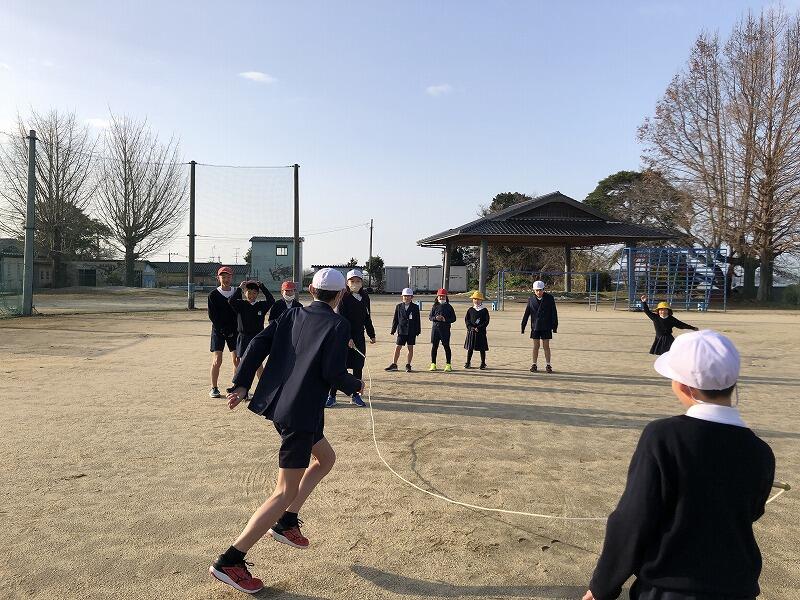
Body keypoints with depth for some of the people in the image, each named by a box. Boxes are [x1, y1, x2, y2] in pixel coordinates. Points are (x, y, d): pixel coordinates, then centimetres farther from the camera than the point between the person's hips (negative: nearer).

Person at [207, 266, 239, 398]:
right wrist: (224, 330, -13)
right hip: (218, 330, -2)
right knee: (217, 360, -6)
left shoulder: (236, 293, 7)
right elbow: (212, 316, -6)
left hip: (234, 330, 3)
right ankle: (214, 388, 4)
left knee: (237, 359, -1)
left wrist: (233, 330, -4)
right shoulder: (213, 295, -1)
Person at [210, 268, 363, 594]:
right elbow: (333, 372, -16)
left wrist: (241, 385, 4)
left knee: (325, 458, 27)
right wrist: (355, 385, 3)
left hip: (278, 403, 8)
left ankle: (286, 522, 28)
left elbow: (258, 344, 3)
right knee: (285, 493, 0)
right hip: (301, 413, -8)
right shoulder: (338, 325, -9)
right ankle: (229, 561, 1)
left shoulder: (292, 315, 10)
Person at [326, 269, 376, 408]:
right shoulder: (344, 297, -9)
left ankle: (356, 395, 20)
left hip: (359, 338, 5)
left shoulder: (365, 297, 8)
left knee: (358, 367, 9)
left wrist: (371, 335, 21)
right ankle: (332, 396, 6)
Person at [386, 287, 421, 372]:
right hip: (401, 331, 1)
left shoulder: (415, 307, 2)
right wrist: (393, 330, 4)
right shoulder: (399, 307, 6)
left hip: (412, 331, -1)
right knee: (397, 348, 2)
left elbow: (417, 320, 4)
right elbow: (395, 319, 8)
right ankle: (394, 365, 11)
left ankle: (408, 365, 15)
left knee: (410, 348, 5)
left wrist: (418, 331, 0)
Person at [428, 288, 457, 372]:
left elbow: (453, 318, 4)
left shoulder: (449, 307, 5)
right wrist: (435, 318, -11)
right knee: (434, 346, 5)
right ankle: (433, 364, 13)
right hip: (435, 328, 2)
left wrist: (445, 319, -13)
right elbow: (430, 316, 9)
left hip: (445, 328, -2)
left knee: (446, 346, 0)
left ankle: (448, 365, 5)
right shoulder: (434, 306, 9)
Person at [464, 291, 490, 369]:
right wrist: (470, 327, -11)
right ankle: (468, 363, 14)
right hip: (471, 331, 2)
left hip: (481, 332, -2)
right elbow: (466, 319, 4)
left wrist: (479, 328, -13)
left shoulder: (484, 310, 1)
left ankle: (483, 363, 12)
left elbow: (486, 321, -3)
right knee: (470, 348, 5)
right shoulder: (470, 310, 8)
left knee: (482, 349, 2)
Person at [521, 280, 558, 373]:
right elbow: (527, 313, 5)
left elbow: (554, 313, -2)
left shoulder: (549, 298, -4)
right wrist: (523, 326, 4)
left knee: (546, 346, 2)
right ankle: (534, 365, 13)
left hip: (546, 327, -1)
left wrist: (555, 326, -4)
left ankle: (548, 365, 10)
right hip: (535, 326, 2)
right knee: (535, 346, 5)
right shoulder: (531, 299, 1)